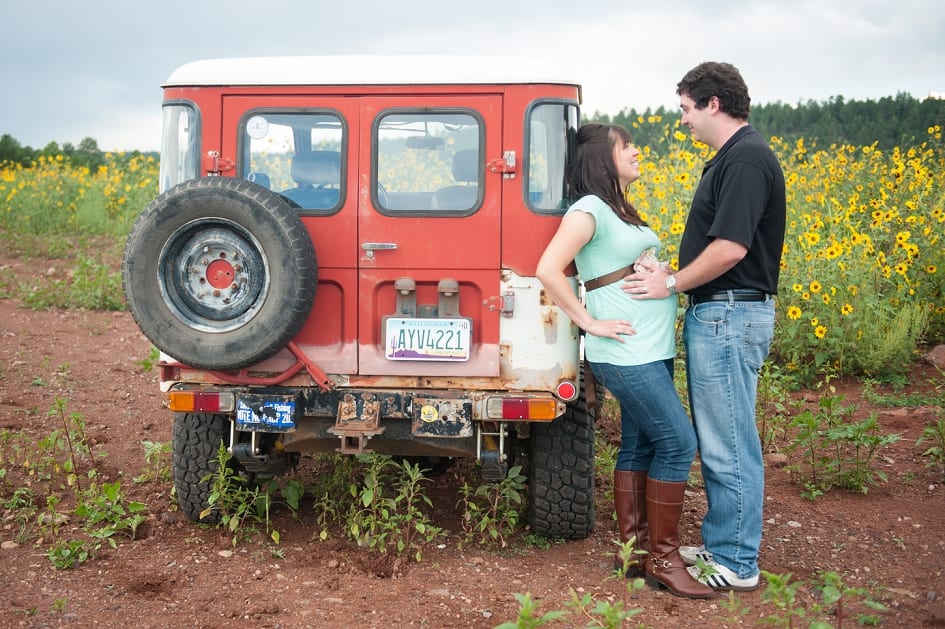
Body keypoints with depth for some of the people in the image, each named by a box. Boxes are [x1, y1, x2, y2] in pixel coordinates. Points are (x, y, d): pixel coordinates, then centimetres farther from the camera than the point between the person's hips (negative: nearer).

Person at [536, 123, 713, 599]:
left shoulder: (620, 210, 16)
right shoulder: (590, 209, -12)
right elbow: (548, 270, -22)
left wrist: (667, 288, 11)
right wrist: (590, 323, -18)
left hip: (652, 351, 9)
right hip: (627, 353, -9)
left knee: (639, 446, 11)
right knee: (678, 443, -8)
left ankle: (633, 549, 20)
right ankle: (662, 559, 3)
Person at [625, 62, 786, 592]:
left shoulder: (747, 159, -16)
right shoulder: (731, 157, 16)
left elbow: (730, 248, -24)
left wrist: (672, 284, -13)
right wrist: (676, 280, 14)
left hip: (729, 318, -11)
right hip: (717, 314, 11)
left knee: (729, 446, -2)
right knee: (719, 442, 16)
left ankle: (737, 565, 9)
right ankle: (722, 544, 28)